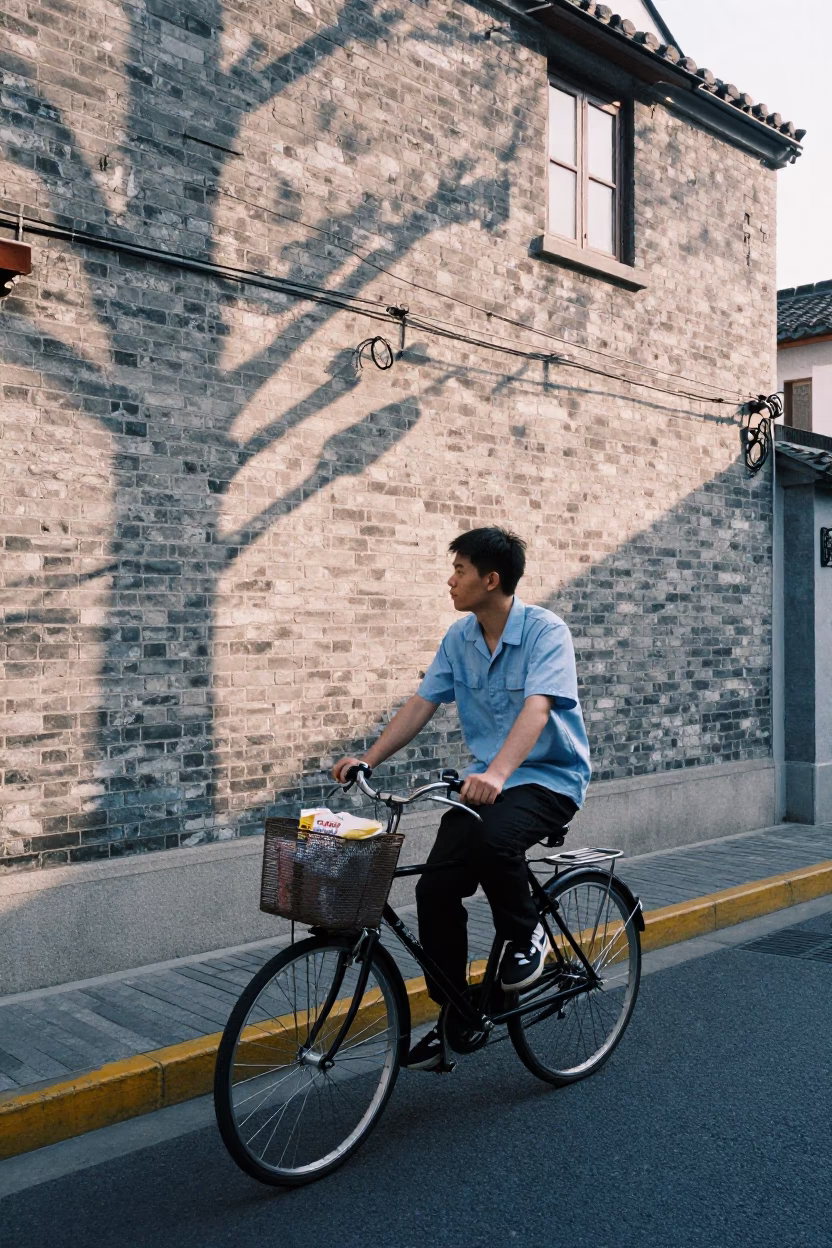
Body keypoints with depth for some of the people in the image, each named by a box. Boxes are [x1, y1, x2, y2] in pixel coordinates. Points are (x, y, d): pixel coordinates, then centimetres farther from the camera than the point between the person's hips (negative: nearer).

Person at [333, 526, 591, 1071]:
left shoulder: (546, 631, -17)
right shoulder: (459, 638, 3)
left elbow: (536, 707, -31)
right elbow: (422, 704, 4)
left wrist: (497, 772, -47)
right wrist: (368, 760, -6)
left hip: (551, 777, -6)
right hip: (486, 778, 6)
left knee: (492, 839, -37)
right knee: (434, 889, -8)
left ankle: (527, 934, -5)